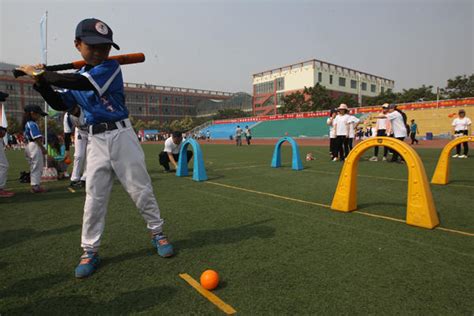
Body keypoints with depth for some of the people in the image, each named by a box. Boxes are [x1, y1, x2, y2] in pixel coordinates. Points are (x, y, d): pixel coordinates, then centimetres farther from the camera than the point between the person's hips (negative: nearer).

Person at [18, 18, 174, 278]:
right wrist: (41, 83, 5)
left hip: (121, 134, -5)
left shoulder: (111, 67, -6)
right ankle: (90, 251, 16)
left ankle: (157, 233, 20)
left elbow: (83, 83, -21)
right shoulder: (77, 77, 15)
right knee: (94, 197, 5)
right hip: (95, 140, 5)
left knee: (141, 189, 2)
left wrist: (41, 73, -12)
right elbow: (60, 104, 19)